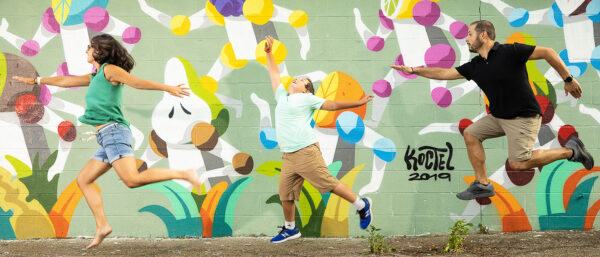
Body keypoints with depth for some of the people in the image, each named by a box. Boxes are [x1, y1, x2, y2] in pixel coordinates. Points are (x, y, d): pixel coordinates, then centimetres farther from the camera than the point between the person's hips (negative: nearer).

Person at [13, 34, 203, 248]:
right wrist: (34, 81, 43)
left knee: (132, 179, -25)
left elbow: (137, 82, -10)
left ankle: (184, 174, -23)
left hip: (114, 131, -9)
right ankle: (102, 226, 6)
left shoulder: (110, 70, 0)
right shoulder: (95, 77, 25)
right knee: (83, 180, 11)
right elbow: (64, 81, 36)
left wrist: (168, 88, -21)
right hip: (108, 139, 9)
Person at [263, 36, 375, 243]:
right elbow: (274, 74, 32)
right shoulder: (282, 97, 21)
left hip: (306, 153, -6)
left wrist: (359, 103, 1)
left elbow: (333, 105, 5)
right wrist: (268, 53, 34)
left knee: (328, 183, -6)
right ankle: (290, 229, 18)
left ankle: (362, 205, 7)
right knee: (285, 194, 4)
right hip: (288, 157, 6)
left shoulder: (307, 99, 4)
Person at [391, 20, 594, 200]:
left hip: (523, 117, -8)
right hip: (499, 116, 8)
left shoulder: (510, 52, -16)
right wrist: (413, 70, 8)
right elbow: (445, 73, 12)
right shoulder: (475, 66, 6)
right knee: (470, 133, 4)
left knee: (518, 164, -17)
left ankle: (569, 151, -1)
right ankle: (482, 185, 10)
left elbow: (548, 53, -14)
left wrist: (568, 80, -13)